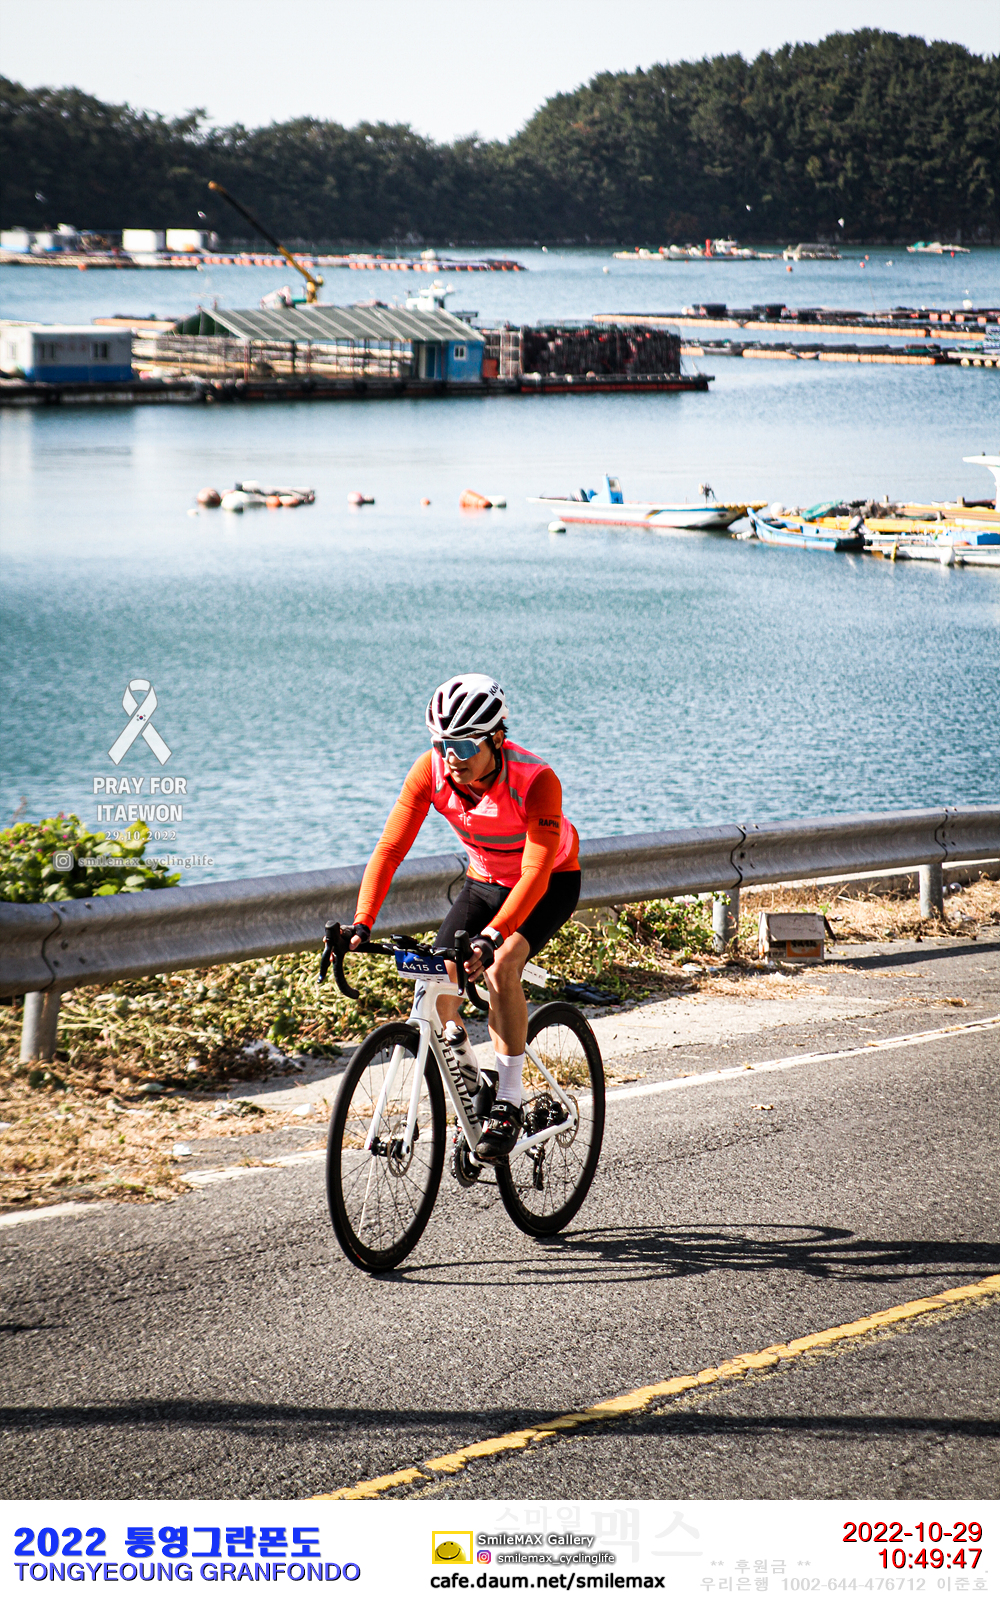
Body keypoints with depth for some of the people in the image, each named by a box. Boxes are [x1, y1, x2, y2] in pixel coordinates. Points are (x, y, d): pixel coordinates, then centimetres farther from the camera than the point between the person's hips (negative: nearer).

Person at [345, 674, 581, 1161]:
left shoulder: (536, 781, -35)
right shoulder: (430, 771, -23)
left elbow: (536, 873, -41)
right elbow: (391, 846, -25)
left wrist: (492, 936, -55)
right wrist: (361, 924, -38)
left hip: (550, 883, -5)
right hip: (484, 880, 5)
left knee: (499, 969, -30)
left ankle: (507, 1106, -21)